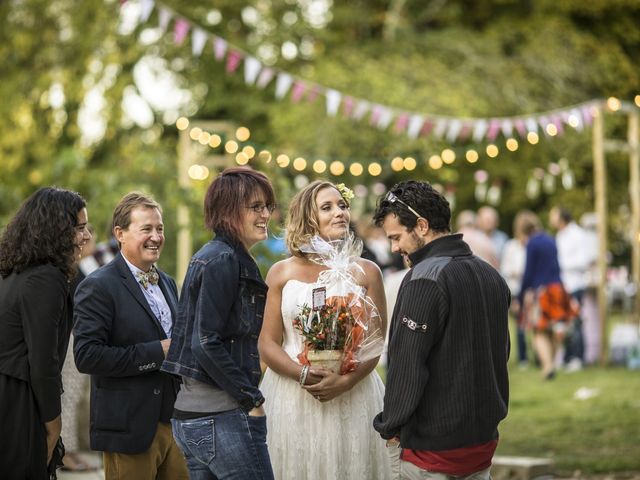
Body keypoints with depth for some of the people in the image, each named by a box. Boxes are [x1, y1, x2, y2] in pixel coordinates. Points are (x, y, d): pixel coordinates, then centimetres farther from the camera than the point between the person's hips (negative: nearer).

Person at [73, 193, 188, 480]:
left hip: (175, 421, 7)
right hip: (130, 429, -7)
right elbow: (86, 356, -19)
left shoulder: (167, 283, 16)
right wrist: (156, 353, -18)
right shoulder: (98, 287, -10)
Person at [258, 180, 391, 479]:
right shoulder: (282, 273, 5)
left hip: (353, 396, 0)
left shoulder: (367, 272, 5)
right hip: (292, 399, 0)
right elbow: (267, 344, 2)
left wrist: (345, 382, -15)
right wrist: (304, 375, -15)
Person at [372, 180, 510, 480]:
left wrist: (390, 428, -8)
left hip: (430, 448, -8)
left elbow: (407, 365, -18)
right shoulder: (492, 276, 10)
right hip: (483, 441, 8)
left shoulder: (426, 279, -17)